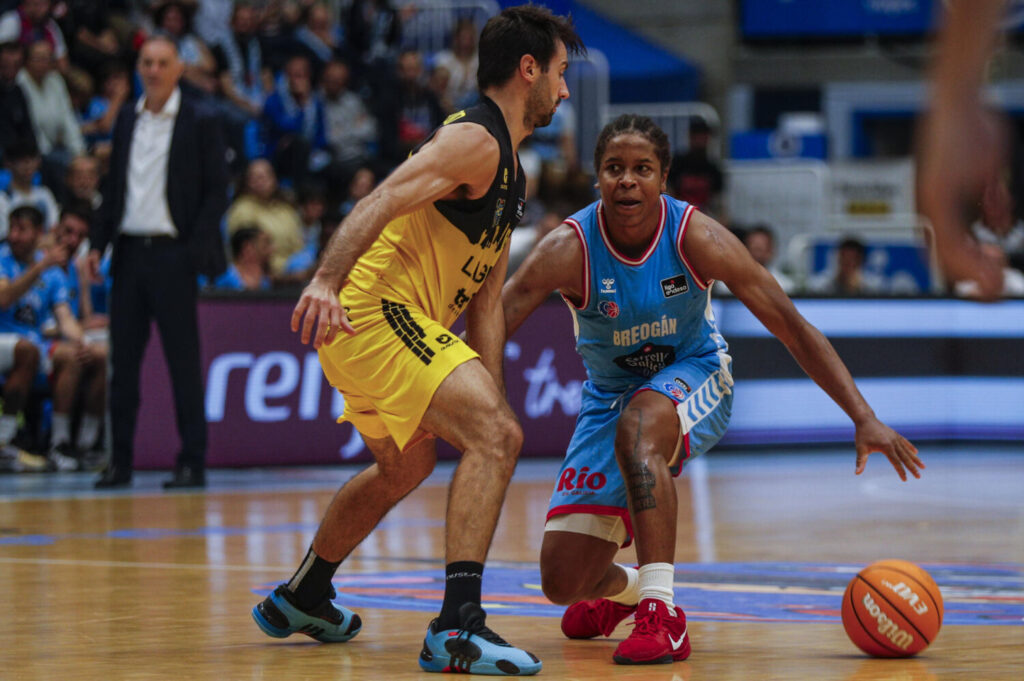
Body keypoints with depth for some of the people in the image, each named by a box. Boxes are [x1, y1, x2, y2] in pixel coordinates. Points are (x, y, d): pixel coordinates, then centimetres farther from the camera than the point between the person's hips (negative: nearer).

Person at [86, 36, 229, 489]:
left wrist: (196, 249, -12)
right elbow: (113, 187, 16)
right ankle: (120, 461, 10)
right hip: (130, 253, 5)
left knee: (183, 363, -2)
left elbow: (216, 191, -3)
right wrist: (98, 242, 7)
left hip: (172, 255, -5)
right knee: (123, 361, 5)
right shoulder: (127, 120, 13)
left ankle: (192, 463, 2)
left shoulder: (200, 123, -1)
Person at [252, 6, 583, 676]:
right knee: (494, 436, -22)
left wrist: (493, 395, 13)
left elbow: (486, 301, 20)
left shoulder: (512, 176, 20)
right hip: (375, 310, -11)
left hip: (396, 321, 11)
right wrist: (328, 281, -41)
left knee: (405, 466, 31)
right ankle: (458, 627, -29)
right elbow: (379, 203, -27)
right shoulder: (475, 140, -12)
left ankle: (302, 597, 50)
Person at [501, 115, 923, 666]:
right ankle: (622, 589, 37)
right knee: (562, 582, -4)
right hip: (609, 395, 2)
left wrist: (863, 418, -22)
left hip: (694, 379, -2)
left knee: (638, 425, -40)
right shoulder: (569, 249, -23)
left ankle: (662, 615, -38)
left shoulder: (696, 238, -22)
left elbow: (792, 328, -17)